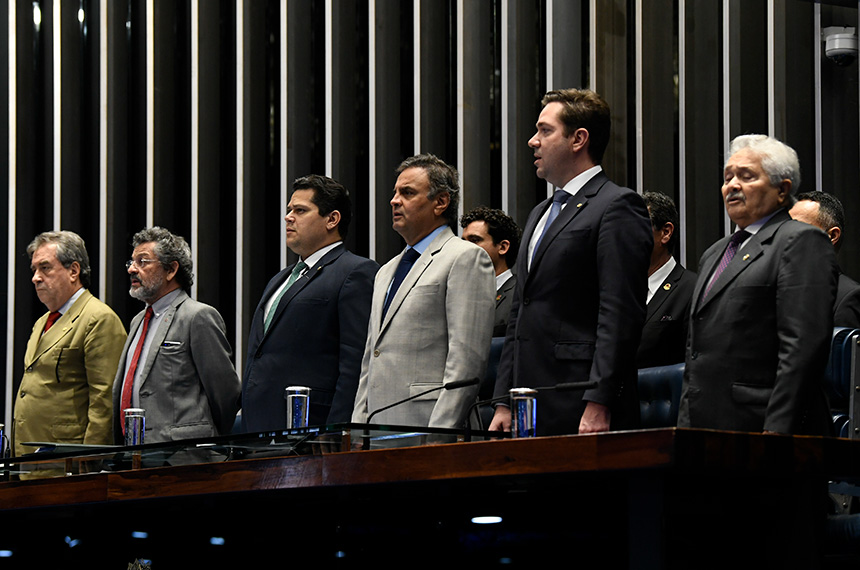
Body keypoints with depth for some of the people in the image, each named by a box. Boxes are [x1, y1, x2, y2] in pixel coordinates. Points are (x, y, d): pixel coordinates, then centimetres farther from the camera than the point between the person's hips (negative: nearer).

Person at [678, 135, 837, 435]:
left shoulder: (803, 241, -5)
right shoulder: (715, 253, 23)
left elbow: (804, 347, -14)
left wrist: (776, 432, -20)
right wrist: (685, 426, 16)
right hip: (706, 428, 8)